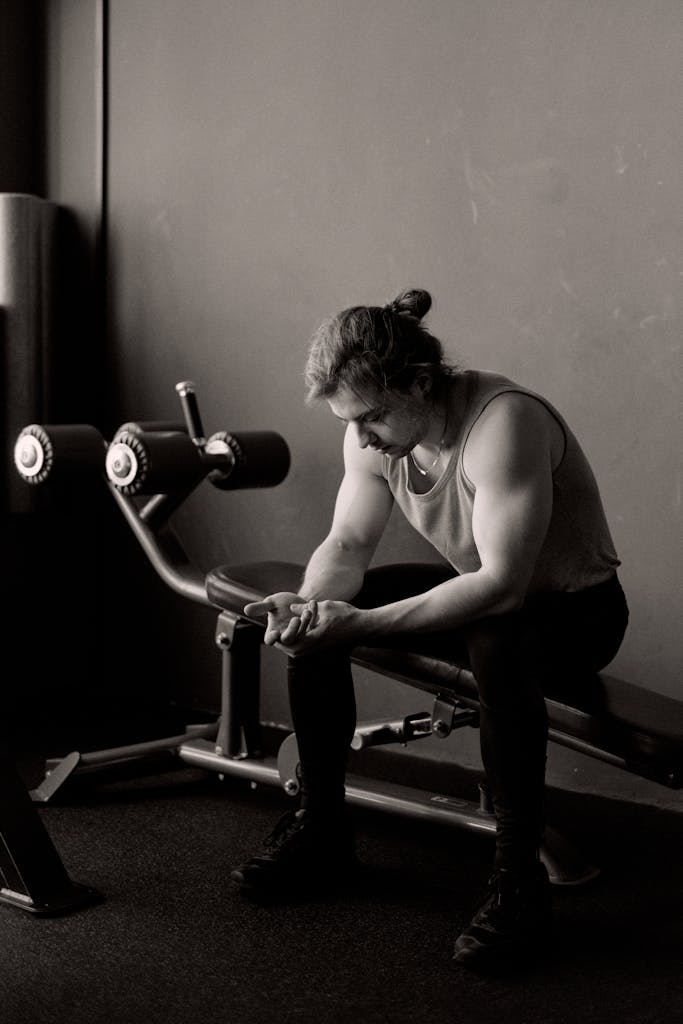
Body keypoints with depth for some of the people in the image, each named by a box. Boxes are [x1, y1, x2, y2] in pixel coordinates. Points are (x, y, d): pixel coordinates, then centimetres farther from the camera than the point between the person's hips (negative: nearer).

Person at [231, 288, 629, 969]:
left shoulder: (503, 422, -33)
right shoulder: (373, 432, -9)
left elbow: (503, 585, -38)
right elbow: (348, 542, -6)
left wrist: (362, 623, -42)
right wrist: (310, 602, -29)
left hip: (574, 606, -7)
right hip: (476, 591, 7)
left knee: (497, 645, -40)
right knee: (316, 621, -7)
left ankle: (519, 881, -25)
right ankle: (321, 830, 6)